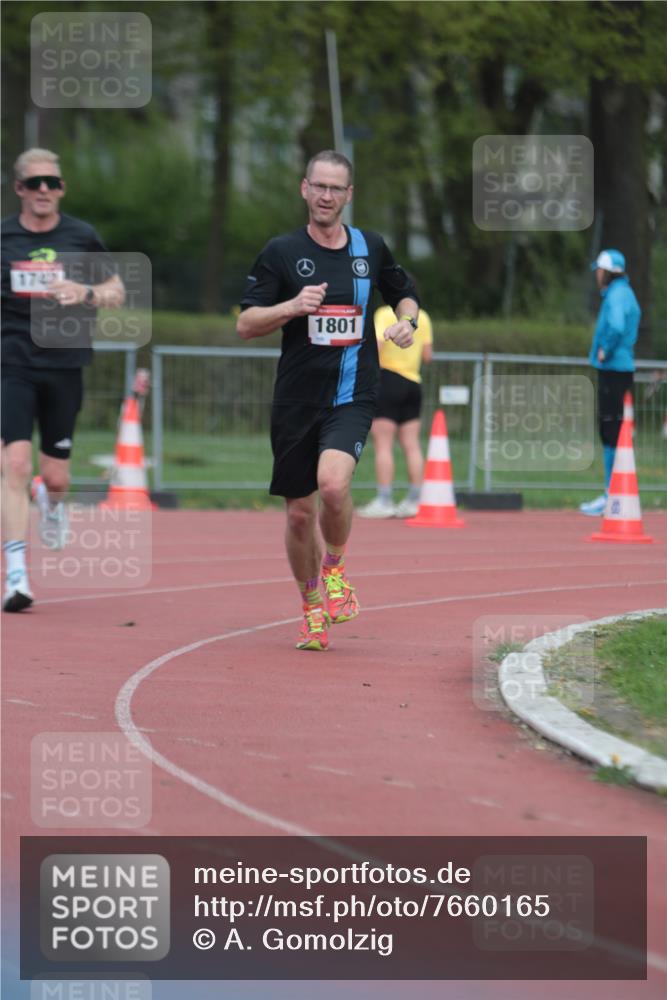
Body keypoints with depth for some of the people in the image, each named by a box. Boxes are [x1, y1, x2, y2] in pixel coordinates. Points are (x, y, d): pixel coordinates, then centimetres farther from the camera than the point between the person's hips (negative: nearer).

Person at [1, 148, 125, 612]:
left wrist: (85, 293, -12)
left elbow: (117, 292, 8)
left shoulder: (82, 237, 3)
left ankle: (51, 503, 46)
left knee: (56, 477, 6)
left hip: (64, 365, 1)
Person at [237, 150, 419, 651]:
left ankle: (335, 570, 2)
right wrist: (294, 306, -17)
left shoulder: (371, 248, 7)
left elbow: (405, 293, 25)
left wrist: (407, 321, 3)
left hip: (353, 397, -1)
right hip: (297, 399, 1)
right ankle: (312, 608, 26)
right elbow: (246, 324, -1)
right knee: (300, 512, 6)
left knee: (334, 484, -26)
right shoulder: (281, 252, 1)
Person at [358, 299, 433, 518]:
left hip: (388, 379, -6)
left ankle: (384, 501, -8)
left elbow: (376, 346, -18)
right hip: (413, 383, 6)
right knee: (411, 445, 6)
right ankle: (414, 501, 5)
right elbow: (428, 355, 12)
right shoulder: (422, 317, 10)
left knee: (383, 444, -4)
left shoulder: (385, 314, -6)